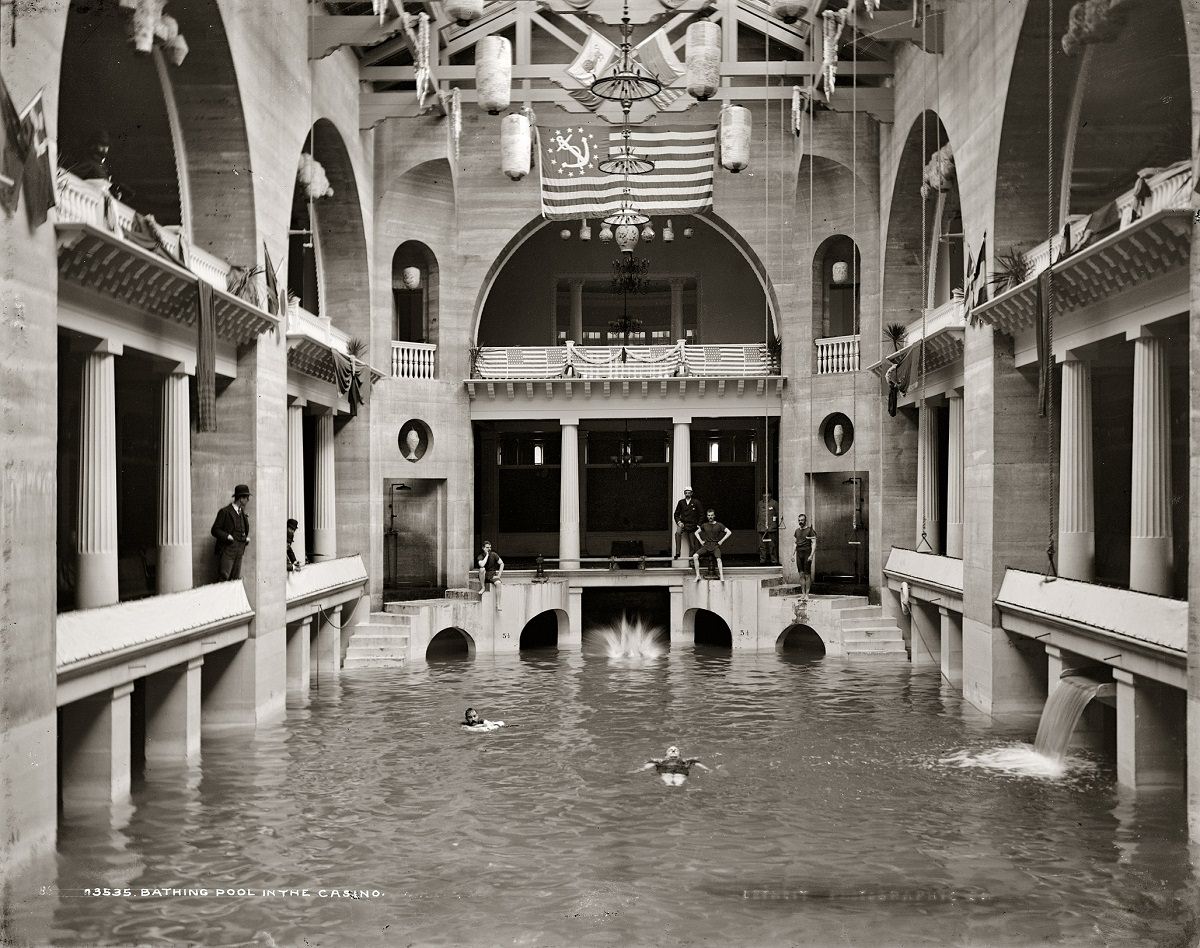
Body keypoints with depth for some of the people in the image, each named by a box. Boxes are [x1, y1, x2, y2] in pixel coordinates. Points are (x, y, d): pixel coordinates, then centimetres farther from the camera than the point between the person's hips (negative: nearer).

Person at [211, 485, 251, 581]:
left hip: (239, 551, 6)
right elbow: (215, 530, -6)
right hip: (228, 550, -6)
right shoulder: (225, 512, -4)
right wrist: (227, 536, -20)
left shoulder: (243, 513, 16)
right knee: (224, 577, -12)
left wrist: (247, 538, 9)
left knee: (236, 579, 3)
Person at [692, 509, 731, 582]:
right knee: (695, 556, -20)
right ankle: (698, 575, -17)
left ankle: (721, 577, -37)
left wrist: (721, 541, -3)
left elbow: (729, 532, 1)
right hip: (706, 545, 3)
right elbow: (696, 532, 24)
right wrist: (700, 541, 10)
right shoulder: (704, 525, 12)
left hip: (715, 546, -3)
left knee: (718, 559, -30)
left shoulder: (719, 525, 4)